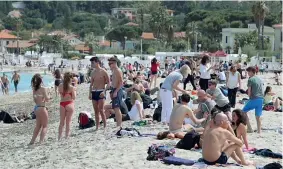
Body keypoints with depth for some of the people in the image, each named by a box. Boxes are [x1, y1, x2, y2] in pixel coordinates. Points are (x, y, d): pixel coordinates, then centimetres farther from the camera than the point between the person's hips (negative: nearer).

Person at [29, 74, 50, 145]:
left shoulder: (34, 89, 5)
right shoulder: (43, 89, -15)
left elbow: (35, 100, 11)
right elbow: (47, 99, -12)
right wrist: (48, 96, 7)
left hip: (36, 108, 7)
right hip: (42, 108, -7)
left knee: (38, 125, 21)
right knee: (44, 126, 5)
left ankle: (32, 141, 25)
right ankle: (41, 141, -2)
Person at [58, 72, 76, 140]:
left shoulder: (60, 86, -1)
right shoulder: (72, 87, -11)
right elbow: (73, 98, -6)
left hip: (62, 104, 4)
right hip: (69, 104, -3)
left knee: (62, 122, 14)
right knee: (68, 122, 6)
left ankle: (59, 137, 14)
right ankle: (67, 136, 8)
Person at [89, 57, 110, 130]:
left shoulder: (103, 72, -6)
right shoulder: (93, 72, 12)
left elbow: (108, 83, -7)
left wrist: (104, 91, -18)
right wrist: (90, 93, 7)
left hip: (101, 92, -6)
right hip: (94, 92, 6)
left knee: (101, 110, -11)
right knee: (96, 111, 7)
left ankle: (105, 126, -3)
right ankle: (97, 126, 12)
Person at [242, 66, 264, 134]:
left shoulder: (250, 79, -6)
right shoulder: (259, 79, 15)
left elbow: (249, 91, -7)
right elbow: (261, 90, 18)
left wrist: (250, 98, 6)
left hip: (254, 99, -6)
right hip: (261, 99, 6)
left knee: (243, 111, 8)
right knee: (258, 116, 12)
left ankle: (249, 128, 3)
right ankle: (259, 131, 10)